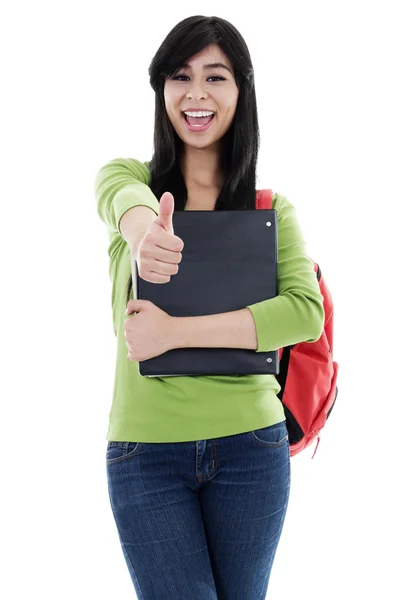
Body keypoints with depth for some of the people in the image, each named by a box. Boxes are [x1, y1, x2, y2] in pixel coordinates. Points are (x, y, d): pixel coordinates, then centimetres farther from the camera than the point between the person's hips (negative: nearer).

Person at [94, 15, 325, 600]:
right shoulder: (128, 174, 4)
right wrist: (145, 230, -47)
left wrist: (176, 332, -23)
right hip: (145, 449, -1)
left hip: (251, 445, 1)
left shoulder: (272, 209, 3)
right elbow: (121, 194, -22)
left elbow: (307, 311, -14)